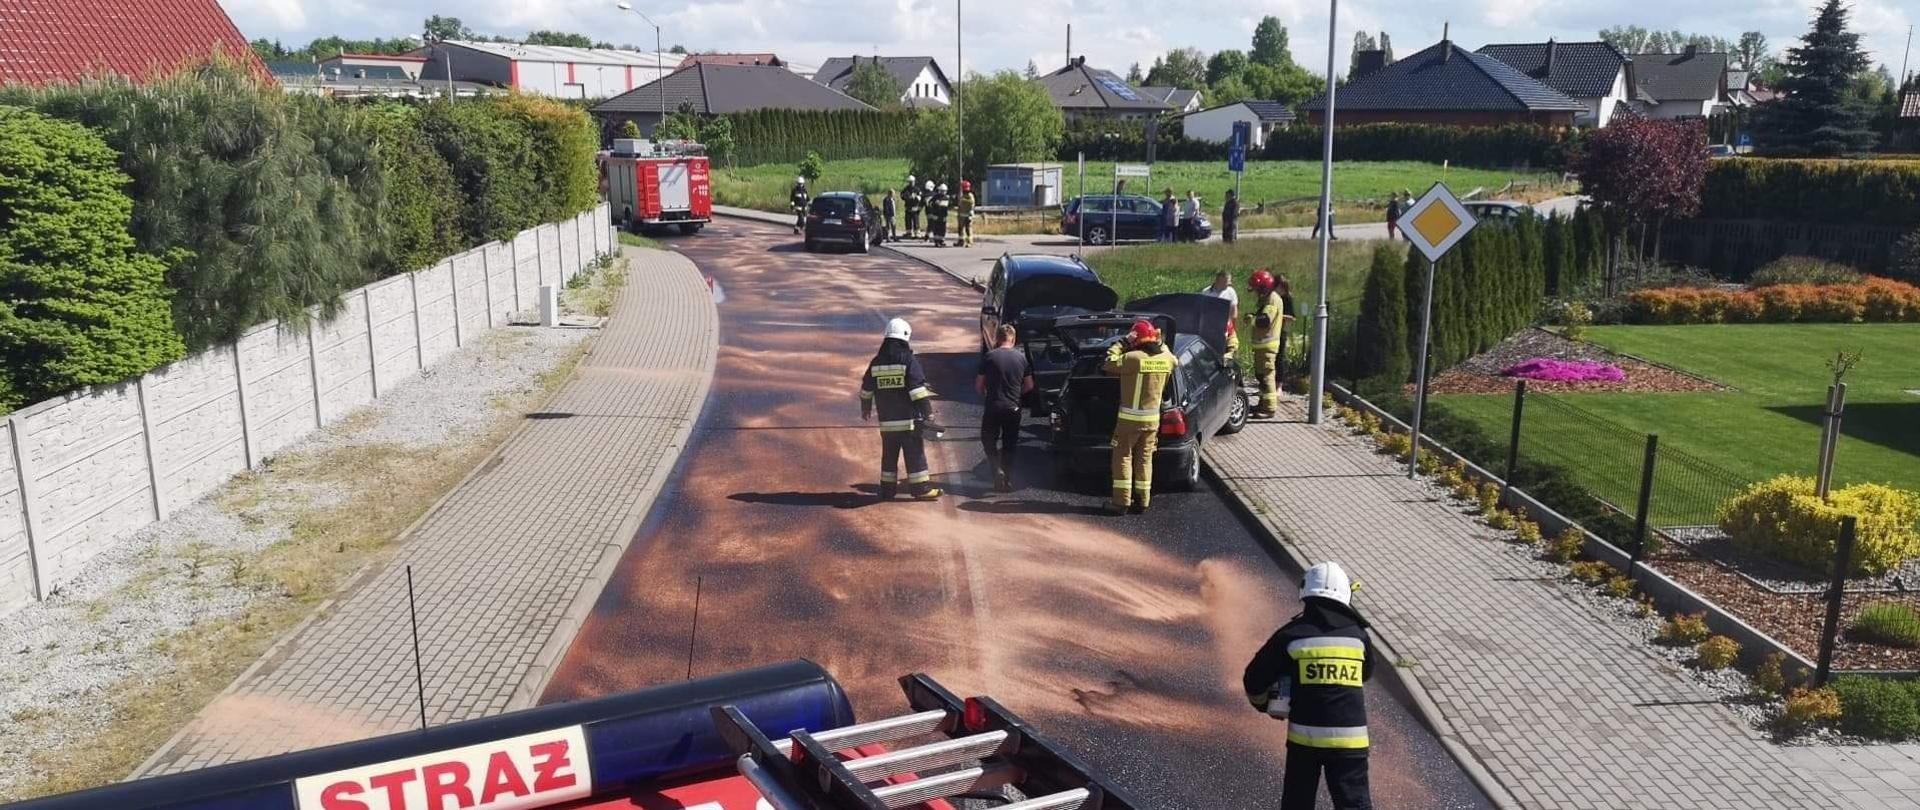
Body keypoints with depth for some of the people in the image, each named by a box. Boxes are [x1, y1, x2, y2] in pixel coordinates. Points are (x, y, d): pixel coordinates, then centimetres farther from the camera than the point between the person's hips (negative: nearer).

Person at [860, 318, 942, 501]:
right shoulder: (908, 360, -9)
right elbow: (918, 390, -15)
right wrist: (928, 413, -13)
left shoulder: (876, 362, 7)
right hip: (908, 419, -5)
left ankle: (887, 488, 19)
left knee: (889, 454, 14)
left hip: (886, 421, 5)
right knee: (915, 453, 0)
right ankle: (921, 488, 1)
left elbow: (866, 389, 16)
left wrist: (865, 410, 31)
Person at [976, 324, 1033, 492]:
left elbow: (979, 385, -4)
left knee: (988, 440, 13)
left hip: (992, 407, -2)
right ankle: (1008, 480, 12)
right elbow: (1029, 386, 6)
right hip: (1013, 408, 2)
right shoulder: (1022, 357, 1)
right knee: (1009, 444, 13)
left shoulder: (988, 357, -7)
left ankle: (997, 470, -7)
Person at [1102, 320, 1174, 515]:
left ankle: (1121, 502, 2)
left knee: (1123, 457, 4)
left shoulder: (1133, 358, -18)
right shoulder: (1166, 358, 0)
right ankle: (1141, 502, 16)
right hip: (1153, 417, 5)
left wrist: (1122, 343, -4)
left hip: (1130, 417, -5)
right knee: (1144, 458, 13)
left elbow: (1108, 364, -8)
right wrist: (1160, 343, 24)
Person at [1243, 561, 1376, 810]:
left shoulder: (1290, 635, -3)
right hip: (1350, 738, 1)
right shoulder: (1358, 635, 3)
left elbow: (1254, 679, 3)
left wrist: (1264, 704, 23)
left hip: (1304, 736, 0)